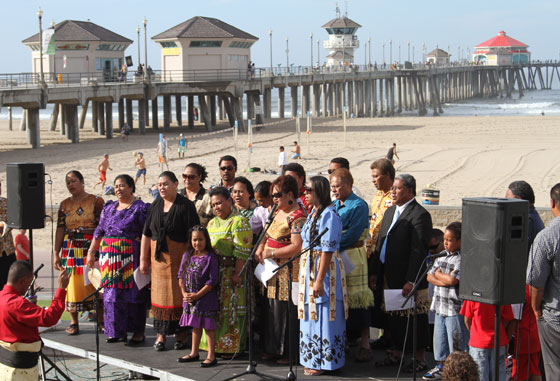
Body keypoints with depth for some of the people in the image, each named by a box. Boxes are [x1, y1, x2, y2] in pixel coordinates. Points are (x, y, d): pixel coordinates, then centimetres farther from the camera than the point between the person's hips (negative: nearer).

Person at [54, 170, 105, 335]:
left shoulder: (96, 201, 0)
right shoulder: (65, 205, 11)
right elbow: (60, 229, 9)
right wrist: (56, 253, 5)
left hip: (92, 248, -3)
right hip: (70, 250, 3)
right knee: (72, 285, 2)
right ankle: (73, 323, 10)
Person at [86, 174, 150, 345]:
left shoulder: (141, 208, -1)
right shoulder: (109, 207, 17)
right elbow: (99, 231, 19)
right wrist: (91, 252, 13)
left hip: (130, 257, -5)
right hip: (109, 257, 5)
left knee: (132, 292, -4)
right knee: (112, 293, 5)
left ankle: (138, 332, 3)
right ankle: (116, 331, 13)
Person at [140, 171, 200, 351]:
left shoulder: (185, 206, -8)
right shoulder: (155, 206, 8)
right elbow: (146, 234, 11)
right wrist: (143, 259, 8)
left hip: (178, 258, -5)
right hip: (158, 257, 5)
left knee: (179, 294, 0)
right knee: (160, 294, 5)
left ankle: (181, 334, 10)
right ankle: (161, 334, 11)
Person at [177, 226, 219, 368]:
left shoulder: (211, 258, -12)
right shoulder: (187, 255, 6)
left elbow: (212, 281, -14)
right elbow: (181, 275, 8)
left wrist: (197, 295, -17)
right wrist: (184, 293, -5)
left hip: (206, 298, -6)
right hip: (190, 298, 6)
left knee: (208, 326, -2)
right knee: (195, 325, 17)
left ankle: (211, 356, 2)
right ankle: (194, 353, 28)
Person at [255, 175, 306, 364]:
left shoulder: (298, 217, -16)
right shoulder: (279, 212, 13)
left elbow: (296, 247, -22)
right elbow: (268, 233, 26)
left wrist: (271, 253, -15)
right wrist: (261, 248, 6)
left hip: (289, 270, -9)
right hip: (273, 269, 9)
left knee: (287, 311, -3)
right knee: (273, 309, 13)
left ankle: (290, 353, 7)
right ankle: (274, 349, 23)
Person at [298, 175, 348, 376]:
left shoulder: (329, 215, -16)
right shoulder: (314, 212, 13)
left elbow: (327, 250, -20)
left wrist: (320, 279, -22)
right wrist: (309, 275, 17)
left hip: (324, 269, -10)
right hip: (309, 267, 10)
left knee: (323, 314, -3)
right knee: (312, 314, 14)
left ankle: (324, 361, 5)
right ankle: (314, 359, 22)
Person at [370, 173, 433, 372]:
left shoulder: (419, 215, -13)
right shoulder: (390, 212, 15)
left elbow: (418, 251, -17)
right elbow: (380, 243, 19)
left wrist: (411, 281, -20)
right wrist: (374, 271, 15)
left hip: (409, 280, -8)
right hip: (390, 277, 8)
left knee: (415, 319, 1)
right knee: (394, 317, 15)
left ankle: (419, 359, 11)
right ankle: (396, 353, 27)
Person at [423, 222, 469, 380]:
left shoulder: (463, 259, -14)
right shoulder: (442, 256, 12)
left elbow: (452, 279, -23)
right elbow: (430, 276, 10)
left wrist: (438, 274, -5)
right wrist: (442, 281, -9)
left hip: (456, 309, -8)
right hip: (440, 306, 8)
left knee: (456, 343, -1)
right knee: (439, 338, 18)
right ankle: (441, 366, 31)